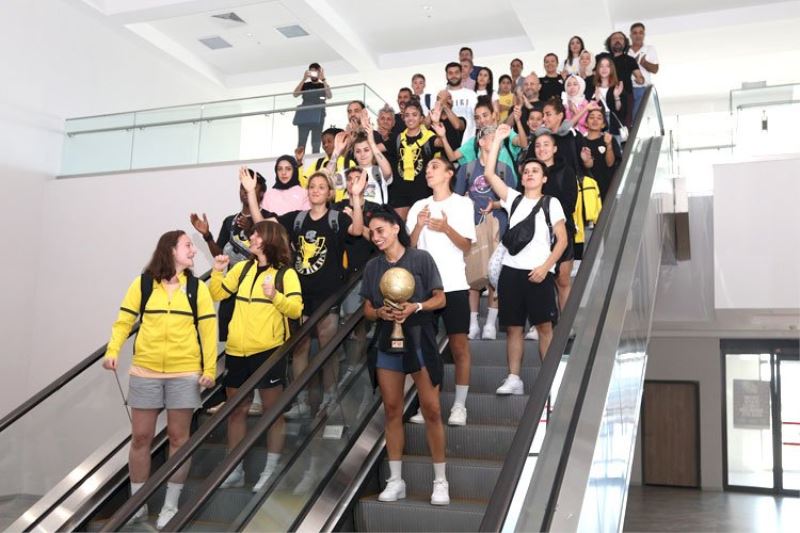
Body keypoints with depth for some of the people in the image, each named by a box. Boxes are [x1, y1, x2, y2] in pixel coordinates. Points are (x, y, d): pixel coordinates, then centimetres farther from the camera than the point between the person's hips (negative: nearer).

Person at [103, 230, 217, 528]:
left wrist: (210, 369, -6)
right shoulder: (143, 283, 1)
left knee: (178, 438, 6)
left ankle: (171, 506, 20)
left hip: (185, 374, 0)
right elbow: (124, 321, 1)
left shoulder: (197, 287, 3)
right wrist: (113, 351, -15)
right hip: (145, 373, 0)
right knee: (140, 437, 6)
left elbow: (208, 329, 1)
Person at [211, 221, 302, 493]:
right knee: (236, 410, 13)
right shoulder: (243, 268, 10)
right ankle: (235, 470, 25)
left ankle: (271, 470, 17)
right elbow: (217, 294, 14)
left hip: (269, 351, -5)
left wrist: (275, 296, -28)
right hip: (237, 350, 5)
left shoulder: (286, 273, -5)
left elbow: (296, 309, -13)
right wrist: (217, 272, -2)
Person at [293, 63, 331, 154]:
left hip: (317, 118, -1)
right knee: (301, 142, -6)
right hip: (304, 117, 1)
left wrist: (323, 79, -15)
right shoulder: (305, 85, 12)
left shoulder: (323, 86, 10)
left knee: (316, 144, -4)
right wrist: (304, 79, -9)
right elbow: (295, 94, -4)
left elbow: (329, 96, -10)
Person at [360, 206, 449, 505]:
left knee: (431, 410, -3)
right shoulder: (372, 267, 7)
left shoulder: (420, 258, -5)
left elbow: (440, 299, -3)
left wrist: (415, 307, -21)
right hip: (387, 344, 4)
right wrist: (380, 312, -13)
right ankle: (395, 481, 18)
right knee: (392, 411, 8)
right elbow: (367, 310, 10)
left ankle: (440, 481, 10)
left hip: (419, 342, -4)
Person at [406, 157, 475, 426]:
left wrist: (446, 228, -19)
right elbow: (409, 247, 7)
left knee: (459, 346, -2)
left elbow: (467, 246, -3)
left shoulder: (462, 203, 3)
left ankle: (459, 406, 5)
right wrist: (418, 226, -11)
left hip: (453, 285, -3)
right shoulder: (419, 206, 12)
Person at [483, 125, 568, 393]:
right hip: (511, 270, 3)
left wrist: (545, 267, -12)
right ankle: (514, 379, 10)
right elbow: (489, 174, 5)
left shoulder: (551, 203, 5)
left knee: (544, 326, -4)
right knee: (513, 327, 5)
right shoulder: (513, 198, 14)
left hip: (539, 272, -3)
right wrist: (498, 139, 5)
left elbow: (562, 240, 0)